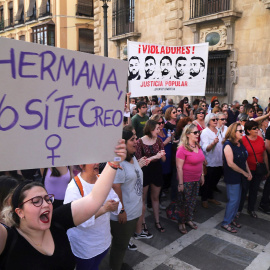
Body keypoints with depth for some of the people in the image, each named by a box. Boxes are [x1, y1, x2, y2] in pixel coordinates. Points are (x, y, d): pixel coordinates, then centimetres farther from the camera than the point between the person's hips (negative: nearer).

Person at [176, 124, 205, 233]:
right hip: (186, 180, -7)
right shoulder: (182, 148, -19)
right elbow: (179, 167, -19)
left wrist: (202, 175, 15)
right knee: (185, 202, 6)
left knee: (193, 201, 18)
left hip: (196, 179, 7)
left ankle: (189, 219, 37)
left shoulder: (197, 146, 5)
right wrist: (180, 183, -18)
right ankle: (181, 223, 24)